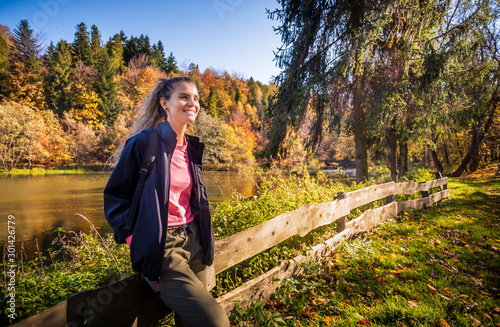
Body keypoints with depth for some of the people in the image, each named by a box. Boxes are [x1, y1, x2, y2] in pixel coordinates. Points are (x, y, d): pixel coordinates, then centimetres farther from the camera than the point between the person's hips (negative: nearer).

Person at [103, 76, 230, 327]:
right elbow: (115, 196, -5)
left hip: (193, 240, 7)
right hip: (161, 247, -6)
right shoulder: (144, 142, -11)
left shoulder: (193, 147, 10)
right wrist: (135, 238, -11)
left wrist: (203, 235, 13)